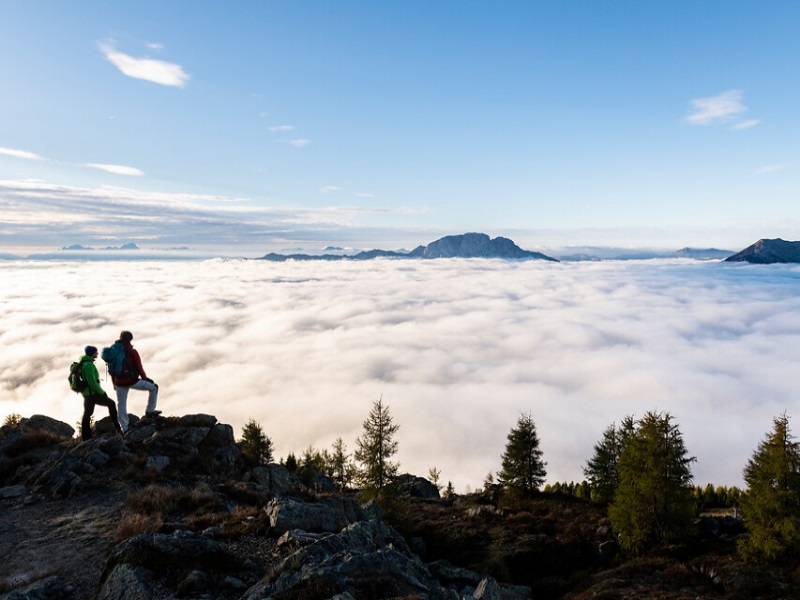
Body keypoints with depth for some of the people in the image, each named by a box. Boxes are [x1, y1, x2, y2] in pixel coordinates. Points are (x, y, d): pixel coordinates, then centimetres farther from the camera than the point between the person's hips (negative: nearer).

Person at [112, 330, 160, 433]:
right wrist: (145, 378, 8)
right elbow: (139, 368, -9)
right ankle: (150, 410, 13)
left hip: (119, 382, 5)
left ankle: (124, 428, 18)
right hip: (132, 381, -5)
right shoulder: (132, 352, -10)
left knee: (121, 404, 15)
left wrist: (114, 383, 22)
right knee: (154, 387, 13)